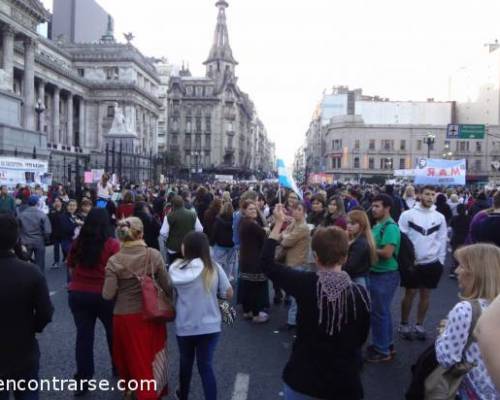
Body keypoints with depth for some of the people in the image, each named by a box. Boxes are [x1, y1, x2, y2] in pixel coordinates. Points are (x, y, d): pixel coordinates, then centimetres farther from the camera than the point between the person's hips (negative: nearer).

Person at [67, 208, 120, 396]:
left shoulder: (78, 243, -2)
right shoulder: (112, 244, -13)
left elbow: (71, 268, 11)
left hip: (78, 294, 3)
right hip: (105, 295, -2)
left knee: (83, 335, 9)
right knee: (113, 332, 17)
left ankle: (83, 378, 13)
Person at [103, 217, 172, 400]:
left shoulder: (114, 261, -13)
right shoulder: (154, 255, -12)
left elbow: (108, 295, -14)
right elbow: (167, 286, -7)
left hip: (124, 316, 0)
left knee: (130, 356, 22)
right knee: (152, 357, 21)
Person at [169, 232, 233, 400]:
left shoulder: (176, 268, -11)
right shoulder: (214, 268, -11)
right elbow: (229, 294, -5)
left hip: (185, 326, 1)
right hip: (210, 326, -1)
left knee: (186, 362, 23)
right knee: (206, 366, 10)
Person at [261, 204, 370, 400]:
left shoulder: (305, 284, -19)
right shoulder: (360, 294, -16)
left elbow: (266, 262, -5)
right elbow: (361, 338, 0)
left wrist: (278, 223, -1)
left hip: (303, 378, 0)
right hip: (345, 383, 1)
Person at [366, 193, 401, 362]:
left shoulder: (390, 227, -18)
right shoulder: (378, 225, 10)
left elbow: (387, 253, -26)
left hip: (385, 275, -9)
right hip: (376, 273, 9)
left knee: (379, 312, 1)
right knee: (382, 311, 19)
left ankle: (383, 351, 14)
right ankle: (387, 344, 33)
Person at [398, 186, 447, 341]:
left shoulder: (440, 217, 2)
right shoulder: (408, 214, -8)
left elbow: (442, 239, 6)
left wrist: (441, 260, 3)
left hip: (432, 262, 3)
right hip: (411, 262, -3)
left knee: (425, 294, 11)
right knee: (410, 293, 4)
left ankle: (419, 325, 25)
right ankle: (404, 324, 20)